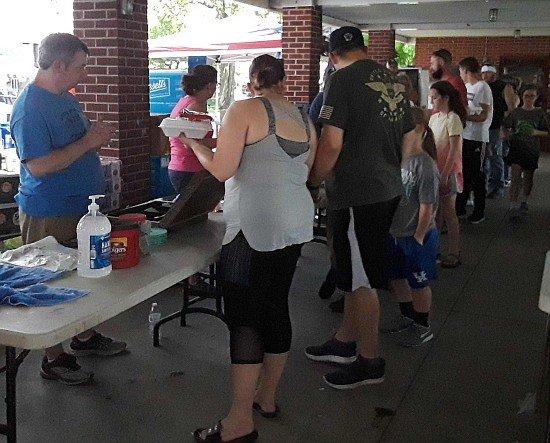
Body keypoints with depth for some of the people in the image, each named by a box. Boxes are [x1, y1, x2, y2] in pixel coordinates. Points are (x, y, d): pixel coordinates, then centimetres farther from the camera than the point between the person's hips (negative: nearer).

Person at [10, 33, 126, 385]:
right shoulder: (29, 108, -19)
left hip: (82, 206, 9)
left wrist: (96, 134, 0)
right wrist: (87, 142, -23)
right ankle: (55, 359, 19)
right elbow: (38, 166, -26)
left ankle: (85, 337, 38)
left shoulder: (67, 98, 9)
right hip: (49, 214, -9)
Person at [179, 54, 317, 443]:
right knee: (276, 307, 15)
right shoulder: (304, 120, 14)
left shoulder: (244, 110, -7)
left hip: (256, 226, -7)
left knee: (244, 316, -4)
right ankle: (267, 397, 28)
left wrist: (193, 143, 6)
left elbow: (222, 170, -11)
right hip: (297, 222, 8)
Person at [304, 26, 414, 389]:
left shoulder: (343, 79, -12)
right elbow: (409, 138, 18)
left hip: (357, 194, -8)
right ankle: (345, 341, 33)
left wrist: (313, 181, -4)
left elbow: (332, 143, -18)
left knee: (361, 279, 3)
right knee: (357, 273, 19)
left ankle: (370, 361, 16)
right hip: (389, 190, 8)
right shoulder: (393, 81, 11)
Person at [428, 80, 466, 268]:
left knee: (448, 213, 2)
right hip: (435, 170, 7)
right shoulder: (433, 118, 7)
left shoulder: (453, 119, -14)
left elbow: (454, 150, -18)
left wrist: (445, 175, -20)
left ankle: (453, 253, 12)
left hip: (448, 172, -7)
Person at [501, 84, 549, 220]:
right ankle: (513, 207, -11)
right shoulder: (516, 112, 1)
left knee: (528, 178, 13)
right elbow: (505, 126, 5)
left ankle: (524, 202, 35)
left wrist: (536, 132, -17)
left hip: (532, 151, 1)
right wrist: (505, 134, -17)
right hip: (517, 149, -1)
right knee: (516, 177, -10)